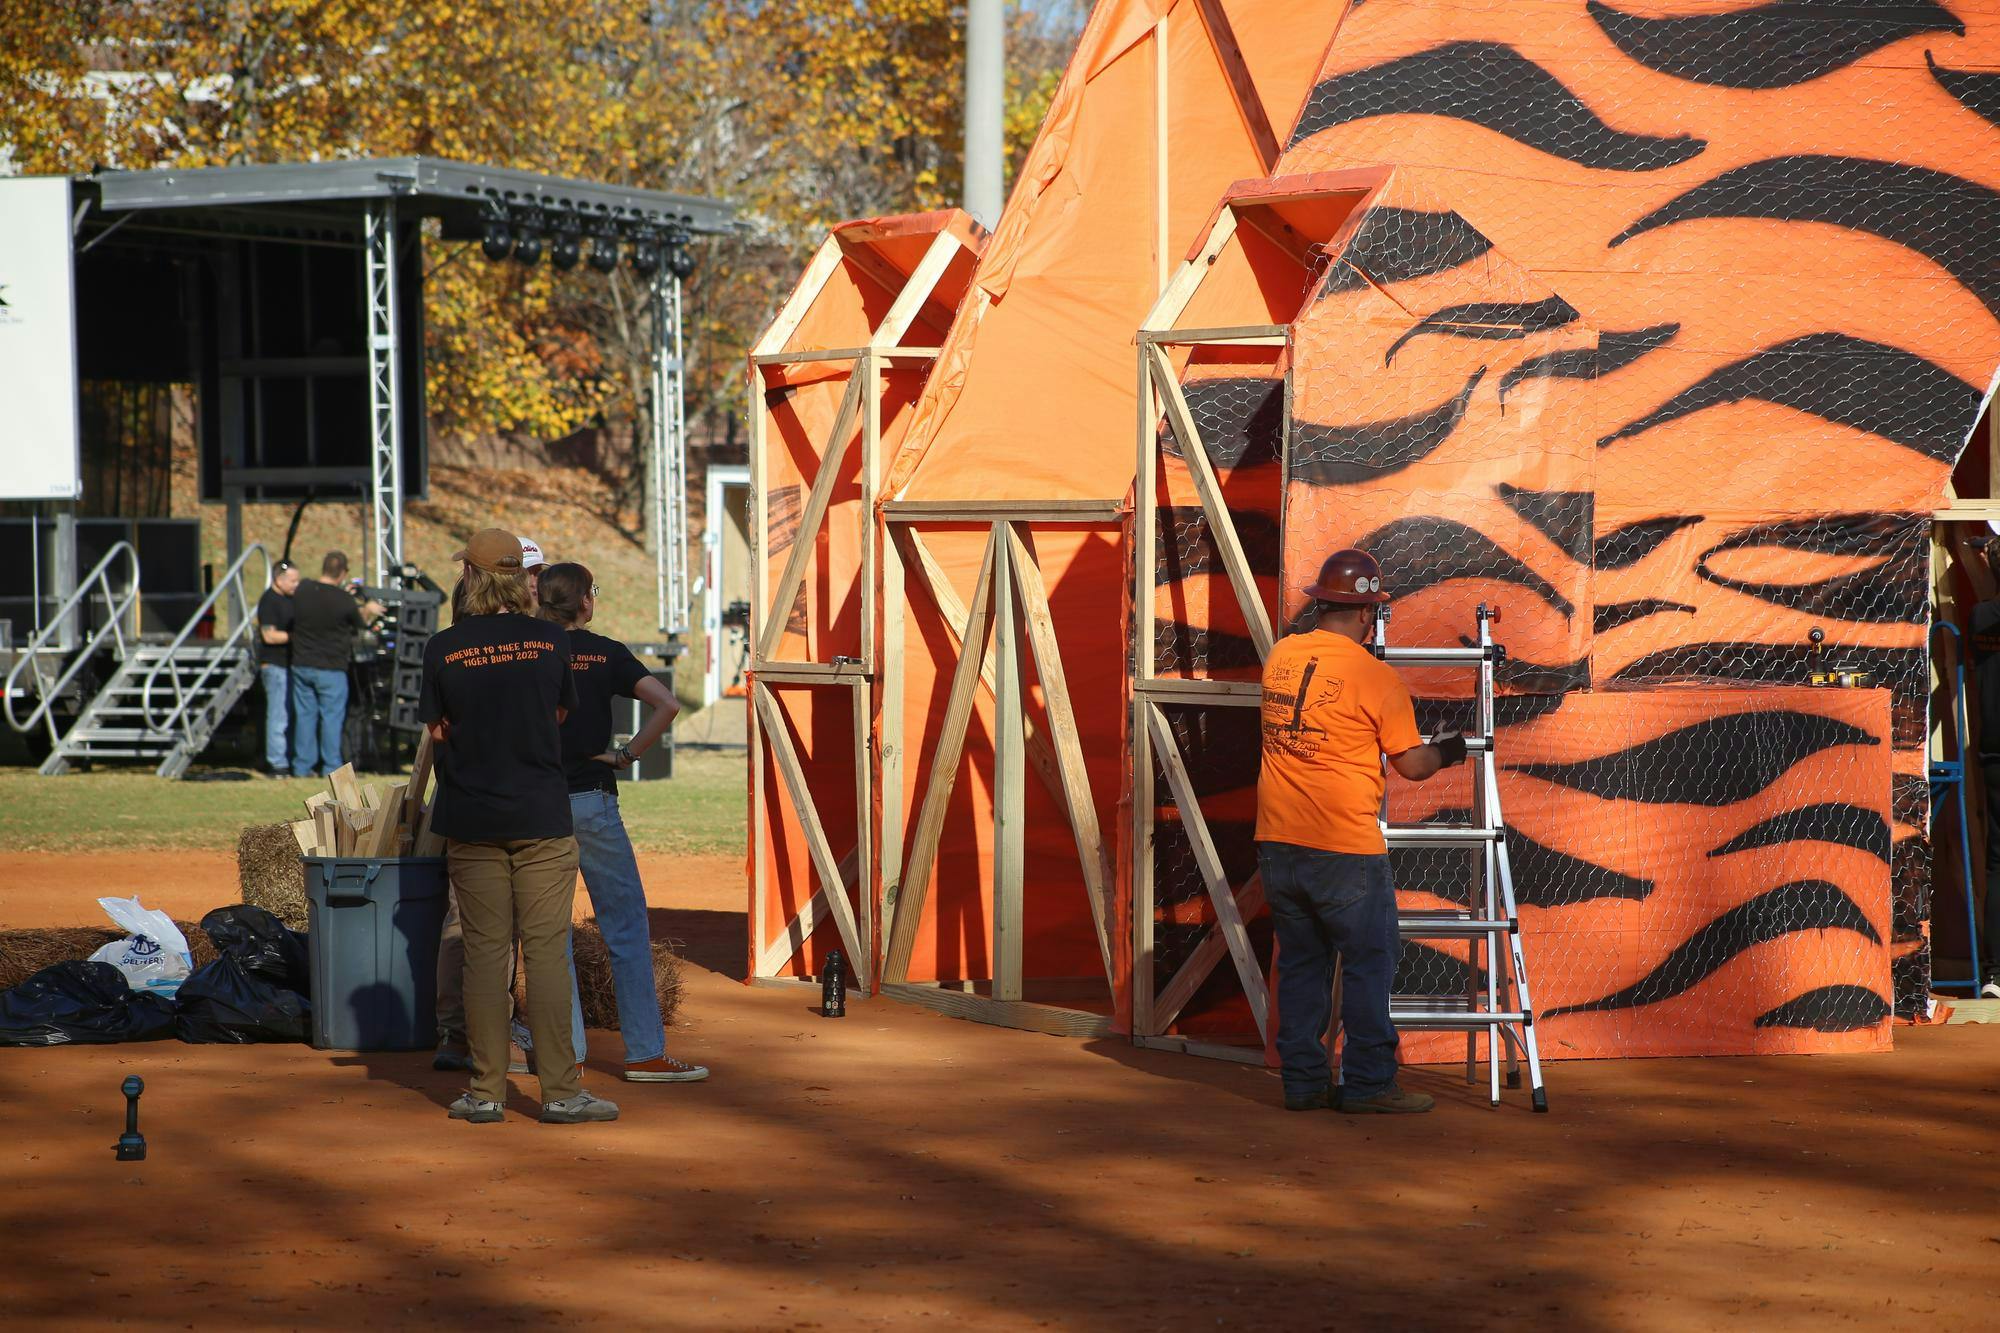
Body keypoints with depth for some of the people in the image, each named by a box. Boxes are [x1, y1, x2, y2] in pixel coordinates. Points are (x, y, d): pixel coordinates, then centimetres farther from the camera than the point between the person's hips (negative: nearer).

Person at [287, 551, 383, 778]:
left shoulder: (301, 591, -2)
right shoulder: (343, 600, -15)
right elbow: (360, 622, 2)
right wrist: (368, 611, 25)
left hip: (301, 665, 4)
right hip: (330, 668, -4)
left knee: (304, 716, 10)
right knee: (331, 717, 3)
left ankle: (302, 767, 12)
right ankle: (331, 766, 4)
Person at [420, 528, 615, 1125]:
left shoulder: (444, 649, -4)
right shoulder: (550, 640, -3)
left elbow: (437, 732, 3)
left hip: (471, 821, 1)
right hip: (542, 818, -1)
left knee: (485, 953, 6)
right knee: (547, 952, 0)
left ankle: (486, 1091, 7)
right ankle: (560, 1091, -1)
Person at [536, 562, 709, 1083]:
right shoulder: (605, 654, -2)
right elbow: (667, 704, -14)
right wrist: (628, 755, -5)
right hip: (590, 801, -3)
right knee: (627, 926, 2)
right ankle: (646, 1053, -1)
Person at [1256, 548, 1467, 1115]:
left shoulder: (1280, 657, 6)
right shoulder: (1376, 677, -10)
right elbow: (1412, 765, -5)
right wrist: (1448, 750, 15)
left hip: (1278, 844, 6)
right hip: (1345, 850, -6)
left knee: (1300, 963, 13)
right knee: (1369, 965, 4)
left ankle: (1303, 1082, 15)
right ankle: (1368, 1085, 5)